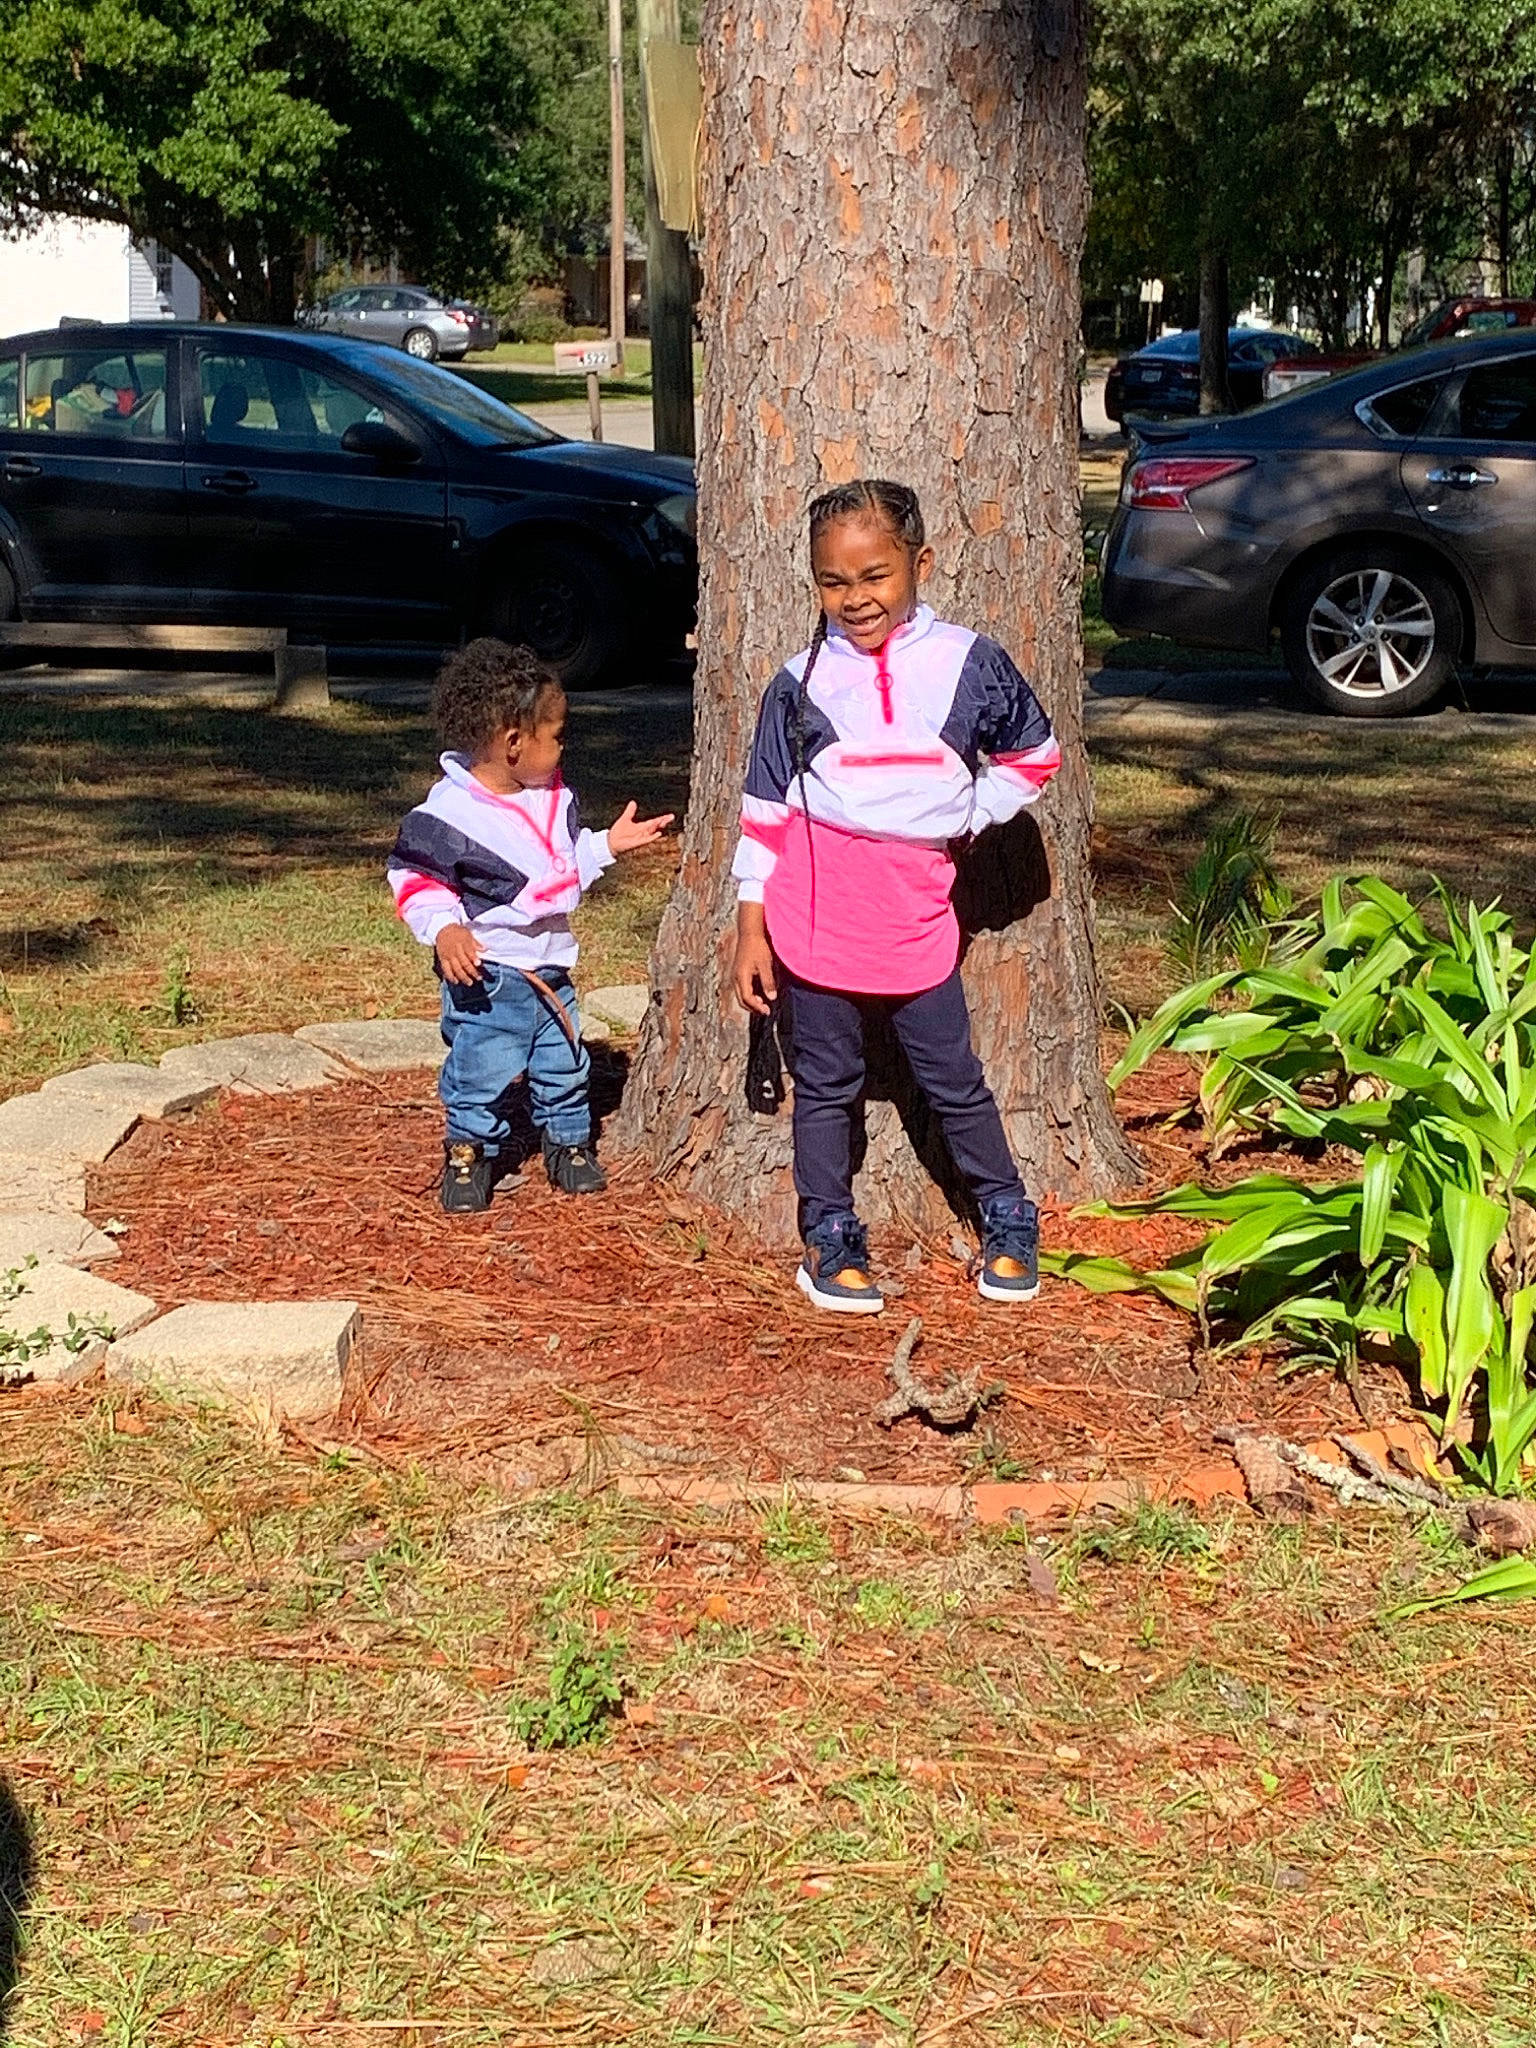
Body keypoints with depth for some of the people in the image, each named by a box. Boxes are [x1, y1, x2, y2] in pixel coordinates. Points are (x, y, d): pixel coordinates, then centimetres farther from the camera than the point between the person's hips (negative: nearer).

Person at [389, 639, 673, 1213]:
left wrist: (607, 844, 9)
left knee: (564, 1063, 16)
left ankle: (569, 1143, 34)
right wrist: (444, 930, -28)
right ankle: (470, 1152, 18)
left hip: (550, 967, 7)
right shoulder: (449, 812, -19)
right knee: (482, 1071, -1)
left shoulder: (554, 797, 5)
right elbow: (415, 878, -15)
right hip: (486, 976, -7)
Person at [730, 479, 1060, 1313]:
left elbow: (1032, 756, 14)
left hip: (916, 914, 0)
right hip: (816, 921, 0)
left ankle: (1008, 1222, 24)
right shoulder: (801, 682, -2)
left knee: (954, 1081, 8)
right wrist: (751, 929, 1)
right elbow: (766, 808, 2)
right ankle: (828, 1236, 21)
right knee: (825, 1083, 10)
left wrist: (963, 816, 3)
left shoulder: (969, 664, -2)